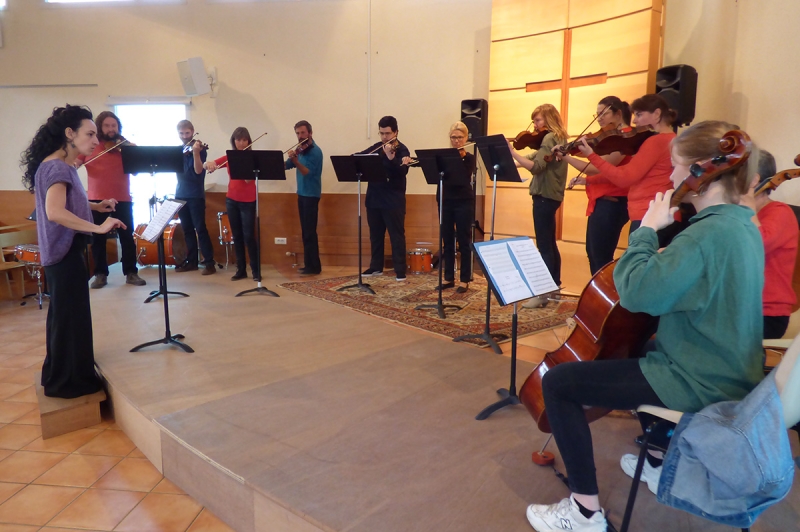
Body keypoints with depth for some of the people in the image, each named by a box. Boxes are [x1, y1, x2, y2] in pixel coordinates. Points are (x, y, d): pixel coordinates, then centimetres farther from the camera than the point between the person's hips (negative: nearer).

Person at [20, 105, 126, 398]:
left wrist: (95, 206, 11)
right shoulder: (57, 167, -20)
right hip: (65, 252, -10)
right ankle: (69, 382, 14)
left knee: (66, 315, 19)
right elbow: (55, 212, -34)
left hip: (66, 249, 10)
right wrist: (98, 227, -33)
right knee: (70, 316, 0)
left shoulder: (62, 165, 11)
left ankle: (62, 376, 33)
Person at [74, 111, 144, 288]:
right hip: (97, 199, 0)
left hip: (122, 199, 0)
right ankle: (100, 274, 14)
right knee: (97, 238, 4)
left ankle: (131, 273, 11)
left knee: (127, 236, 2)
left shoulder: (127, 146, 6)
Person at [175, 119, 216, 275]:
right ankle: (191, 261, 16)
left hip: (196, 195, -6)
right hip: (181, 194, 6)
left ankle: (209, 262, -6)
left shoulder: (199, 148, -5)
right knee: (187, 230, 9)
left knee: (200, 229, -8)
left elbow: (198, 171, -17)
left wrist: (195, 152, -31)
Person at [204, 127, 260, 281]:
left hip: (248, 202, -4)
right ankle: (241, 270, 16)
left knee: (248, 236, -7)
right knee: (237, 236, 8)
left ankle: (256, 270, 4)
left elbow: (249, 179, -19)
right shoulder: (228, 157, 8)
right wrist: (209, 163, -16)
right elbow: (204, 165, 7)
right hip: (231, 200, 4)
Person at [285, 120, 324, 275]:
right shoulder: (300, 149, 11)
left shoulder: (315, 151, -12)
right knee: (305, 231, 11)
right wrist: (292, 158, -9)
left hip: (311, 195, -8)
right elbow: (287, 166, 9)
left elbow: (308, 172, -24)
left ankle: (314, 267, -4)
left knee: (310, 232, -8)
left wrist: (296, 161, -36)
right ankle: (309, 264, 18)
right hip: (302, 193, 8)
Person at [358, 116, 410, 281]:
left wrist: (391, 157, -38)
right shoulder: (376, 148, 11)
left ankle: (400, 270, 3)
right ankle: (376, 267, 25)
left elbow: (402, 170, -23)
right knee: (375, 235, 14)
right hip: (374, 198, 6)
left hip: (393, 200, -6)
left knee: (396, 235, -2)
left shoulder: (401, 150, -7)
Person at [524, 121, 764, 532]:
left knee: (558, 382, -10)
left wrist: (647, 229, -20)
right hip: (727, 372, 10)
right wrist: (665, 255, 6)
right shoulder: (742, 225, 6)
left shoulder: (708, 233, -25)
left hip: (698, 381, -10)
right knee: (639, 348, 39)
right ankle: (660, 464, 45)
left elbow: (636, 292, -31)